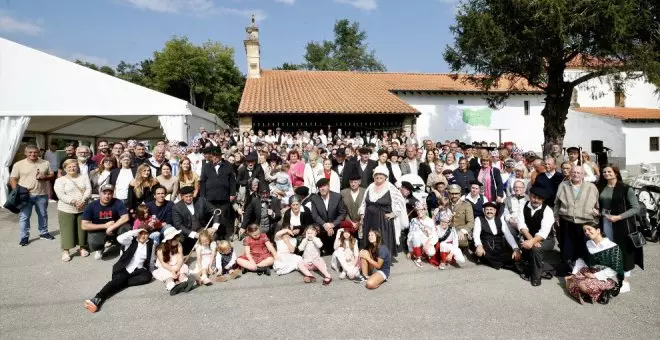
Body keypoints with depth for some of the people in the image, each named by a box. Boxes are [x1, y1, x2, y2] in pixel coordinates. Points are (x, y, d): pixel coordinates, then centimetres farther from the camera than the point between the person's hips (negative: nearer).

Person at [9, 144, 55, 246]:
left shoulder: (45, 163, 4)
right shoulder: (18, 164, -2)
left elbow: (52, 175, 9)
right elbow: (12, 179, 0)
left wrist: (44, 177, -13)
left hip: (42, 195, 2)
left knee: (43, 215, 14)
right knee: (24, 217, 2)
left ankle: (44, 233, 29)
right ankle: (24, 237, 12)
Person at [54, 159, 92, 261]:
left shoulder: (84, 177, 9)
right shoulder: (60, 180, 0)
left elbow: (89, 190, -1)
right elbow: (61, 195, -12)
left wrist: (83, 200, -17)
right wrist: (74, 201, -23)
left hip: (83, 209, 2)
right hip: (66, 210, -2)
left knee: (82, 229, 8)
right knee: (67, 230, -1)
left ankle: (82, 248, 24)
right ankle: (66, 251, 10)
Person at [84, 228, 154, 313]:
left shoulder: (150, 244, 6)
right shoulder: (132, 240, 0)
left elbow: (151, 261, 12)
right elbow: (120, 239, -21)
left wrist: (148, 270, 2)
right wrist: (135, 232, -21)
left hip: (137, 270, 2)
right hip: (124, 269, -2)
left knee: (148, 275, -29)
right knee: (117, 280, -30)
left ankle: (122, 282, -26)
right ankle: (97, 299, -45)